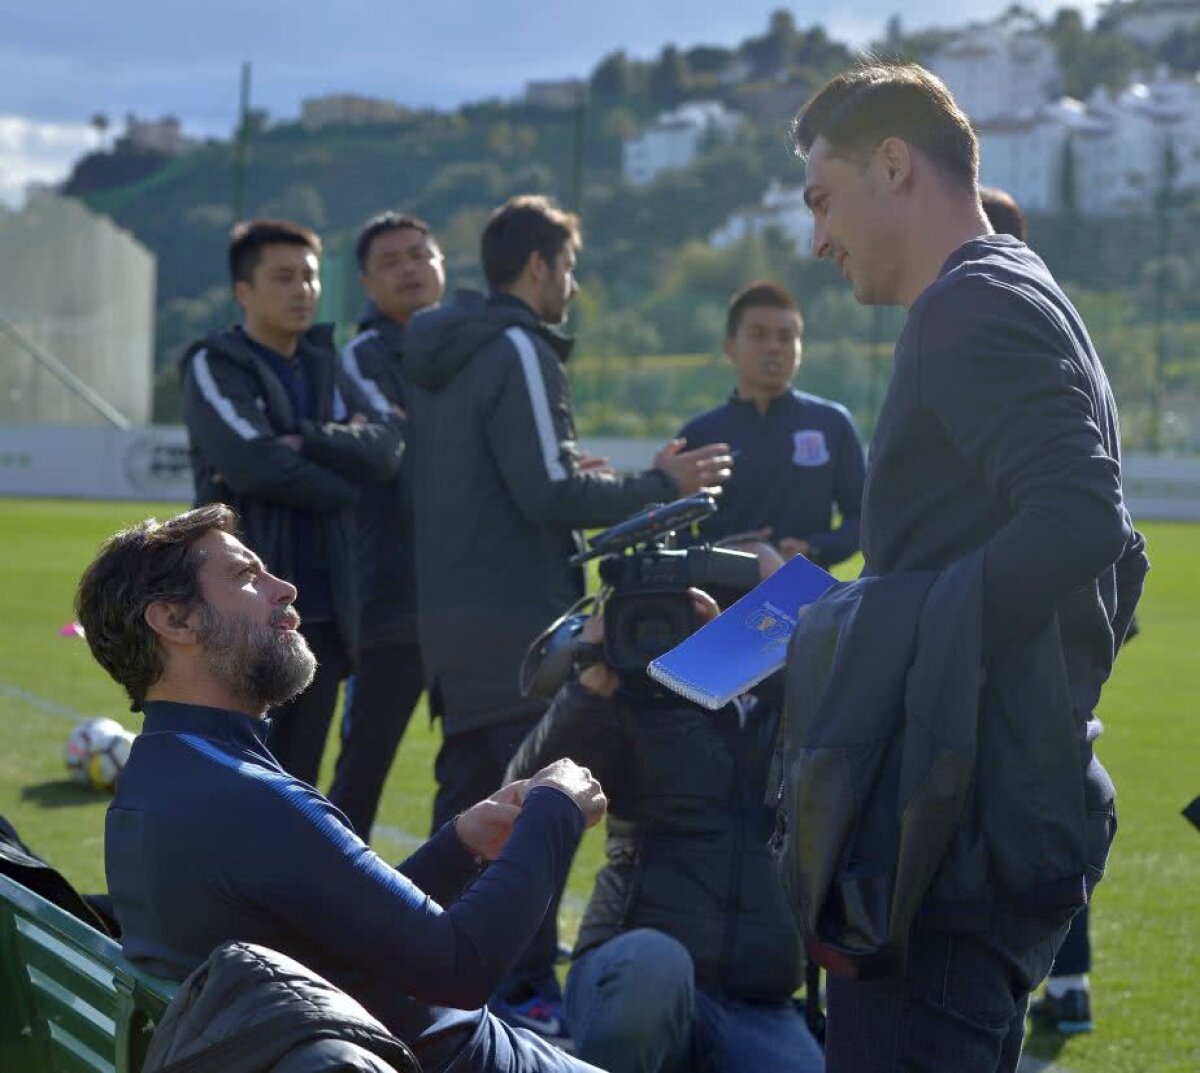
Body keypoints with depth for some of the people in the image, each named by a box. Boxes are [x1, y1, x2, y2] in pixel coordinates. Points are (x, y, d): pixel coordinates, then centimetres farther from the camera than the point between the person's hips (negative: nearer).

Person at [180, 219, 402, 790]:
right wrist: (339, 482, -5)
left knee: (296, 781, 10)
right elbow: (250, 460, -18)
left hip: (322, 611, 6)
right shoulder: (214, 367, -2)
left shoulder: (326, 368, 16)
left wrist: (301, 441, -14)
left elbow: (384, 449, -1)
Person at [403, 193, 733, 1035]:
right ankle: (528, 989, -5)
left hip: (450, 612, 9)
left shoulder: (440, 353, 14)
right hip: (518, 617, -9)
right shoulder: (518, 351, -13)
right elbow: (551, 494, -19)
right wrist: (659, 487, -9)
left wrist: (577, 476, 21)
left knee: (468, 795, 15)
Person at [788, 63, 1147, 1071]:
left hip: (963, 825, -11)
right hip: (1042, 803, 11)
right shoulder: (1029, 303, 22)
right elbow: (1114, 548, 26)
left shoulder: (975, 307, -10)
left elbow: (1079, 517, -25)